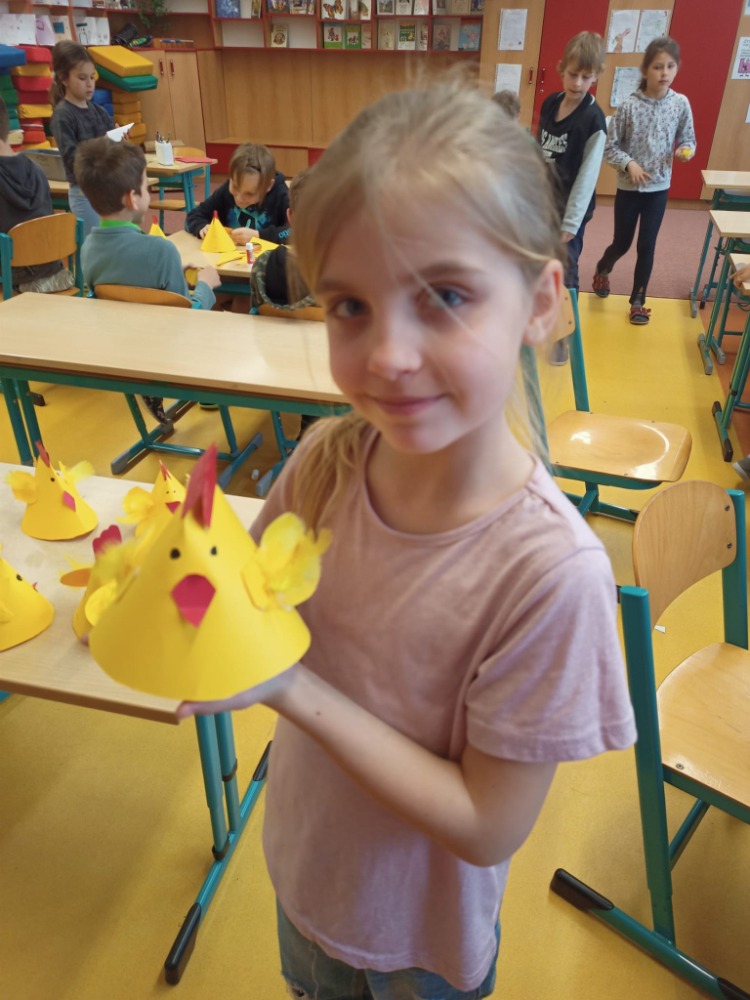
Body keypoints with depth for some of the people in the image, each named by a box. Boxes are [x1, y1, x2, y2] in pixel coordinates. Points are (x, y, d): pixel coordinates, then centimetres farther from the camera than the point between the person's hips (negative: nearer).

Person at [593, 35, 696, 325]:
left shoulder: (681, 103, -3)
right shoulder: (629, 106, -12)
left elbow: (688, 140, 6)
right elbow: (610, 147, -7)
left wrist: (685, 150, -16)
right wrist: (629, 163, -22)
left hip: (659, 188, 2)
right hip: (628, 188, -2)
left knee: (647, 246, 4)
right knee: (622, 243, 11)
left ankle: (638, 299, 19)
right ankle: (602, 270, 44)